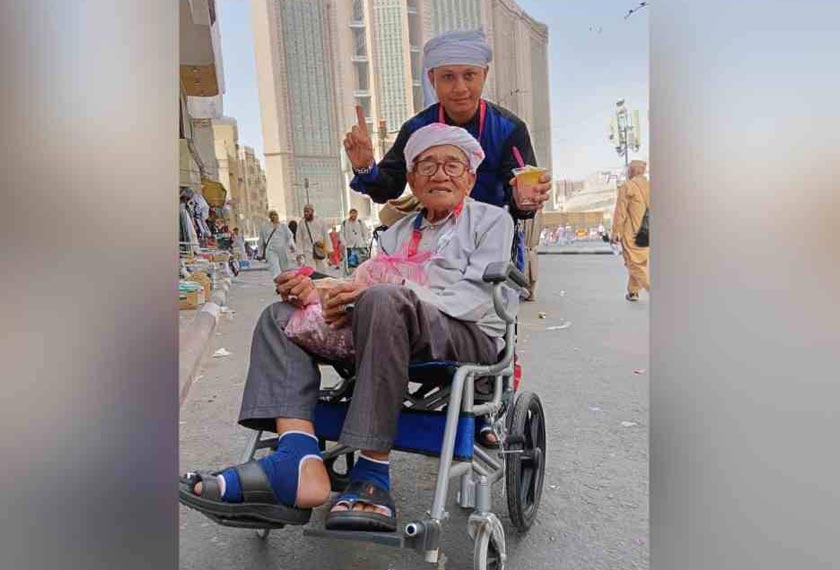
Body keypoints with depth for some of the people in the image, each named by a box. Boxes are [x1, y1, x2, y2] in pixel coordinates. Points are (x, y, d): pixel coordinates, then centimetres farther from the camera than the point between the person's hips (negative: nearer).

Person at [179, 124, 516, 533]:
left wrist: (389, 293, -18)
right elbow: (364, 291, 13)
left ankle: (372, 475, -28)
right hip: (400, 332, 6)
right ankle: (299, 464, -28)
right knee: (280, 317, -7)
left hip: (470, 335, -5)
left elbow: (480, 295, -6)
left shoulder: (491, 219, 11)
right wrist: (318, 291, -10)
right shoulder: (397, 233, 26)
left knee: (384, 301, -36)